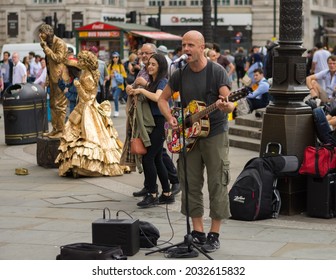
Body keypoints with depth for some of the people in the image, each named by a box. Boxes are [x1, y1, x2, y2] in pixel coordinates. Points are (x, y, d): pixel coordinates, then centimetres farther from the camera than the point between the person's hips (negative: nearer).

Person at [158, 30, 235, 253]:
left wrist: (225, 106, -37)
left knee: (217, 185, -3)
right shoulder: (180, 74, 5)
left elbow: (229, 105, -13)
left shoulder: (217, 72, -8)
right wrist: (170, 118, -3)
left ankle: (214, 234, 4)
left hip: (215, 134, -4)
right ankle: (198, 231, 16)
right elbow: (163, 99, 15)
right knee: (191, 184, 6)